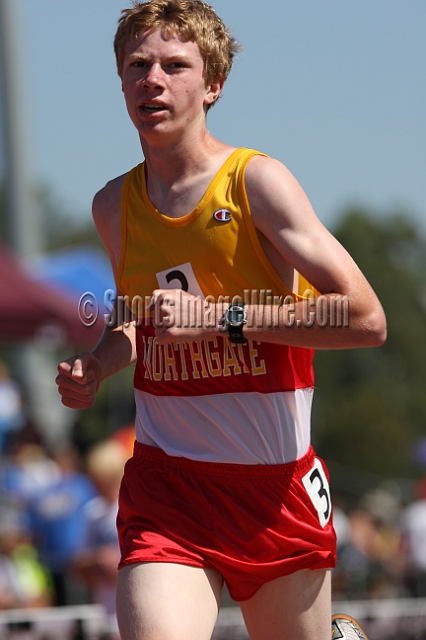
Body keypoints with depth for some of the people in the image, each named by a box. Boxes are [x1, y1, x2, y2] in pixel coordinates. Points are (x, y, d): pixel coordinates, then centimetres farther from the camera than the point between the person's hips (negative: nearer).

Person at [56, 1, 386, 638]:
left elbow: (366, 318, -17)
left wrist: (220, 317, -22)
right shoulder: (114, 206, 6)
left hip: (279, 486, -2)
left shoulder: (255, 181, -9)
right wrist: (96, 367, 5)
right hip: (165, 484, 2)